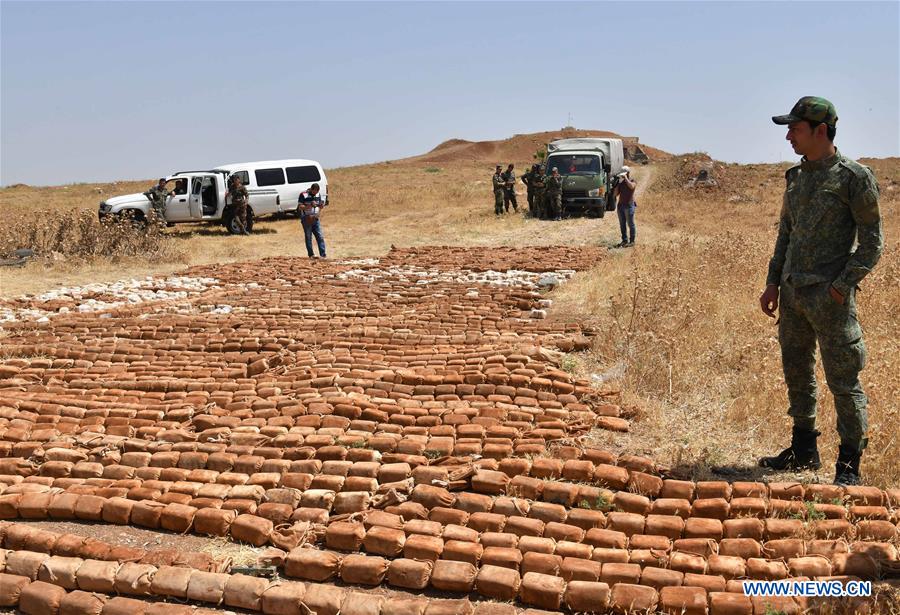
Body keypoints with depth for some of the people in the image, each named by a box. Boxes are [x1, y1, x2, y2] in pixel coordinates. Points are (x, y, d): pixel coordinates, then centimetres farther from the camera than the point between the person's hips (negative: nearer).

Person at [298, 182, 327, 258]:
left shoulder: (318, 195, 7)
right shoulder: (303, 195, -9)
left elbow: (320, 207, 14)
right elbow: (300, 207, -12)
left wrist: (322, 206, -11)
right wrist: (310, 205, -25)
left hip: (315, 219, 4)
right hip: (307, 220, -4)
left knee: (320, 237, -2)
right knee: (308, 238, 4)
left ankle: (323, 255, -2)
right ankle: (311, 255, 12)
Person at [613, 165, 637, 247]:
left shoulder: (633, 181, -3)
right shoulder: (621, 183, 11)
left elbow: (631, 186, -28)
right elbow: (615, 194, 7)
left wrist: (626, 178, -19)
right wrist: (618, 184, -2)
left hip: (629, 205, -6)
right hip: (620, 205, 6)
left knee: (630, 224, -1)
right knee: (622, 224, 9)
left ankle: (632, 241, 4)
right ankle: (624, 240, 17)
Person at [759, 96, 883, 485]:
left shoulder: (854, 178, -9)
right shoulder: (796, 177, 11)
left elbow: (872, 242, -8)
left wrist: (841, 288, -15)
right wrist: (773, 283, 12)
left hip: (830, 297, -7)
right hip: (792, 294, 7)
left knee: (843, 382, 0)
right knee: (797, 375, 15)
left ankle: (849, 467, 11)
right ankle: (803, 451, 29)